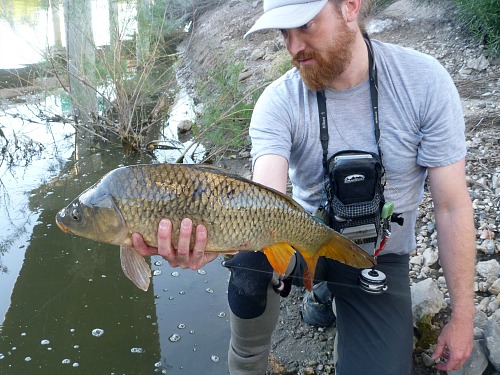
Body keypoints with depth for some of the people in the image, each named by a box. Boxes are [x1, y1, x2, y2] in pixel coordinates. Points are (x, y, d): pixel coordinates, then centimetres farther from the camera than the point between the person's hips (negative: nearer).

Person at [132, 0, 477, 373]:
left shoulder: (424, 81, -17)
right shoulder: (279, 101, -17)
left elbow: (453, 207, -13)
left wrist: (462, 315, -11)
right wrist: (209, 238, -54)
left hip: (380, 258, 0)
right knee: (250, 258, -31)